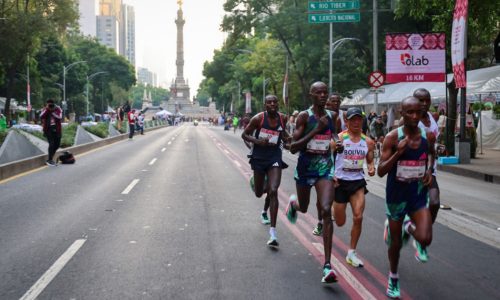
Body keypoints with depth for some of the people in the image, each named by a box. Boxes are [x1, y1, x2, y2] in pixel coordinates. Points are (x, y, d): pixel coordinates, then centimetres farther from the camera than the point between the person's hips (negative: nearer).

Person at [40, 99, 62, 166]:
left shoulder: (58, 109, -1)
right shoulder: (45, 110, -1)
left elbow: (59, 117, -19)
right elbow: (41, 117, -20)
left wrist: (52, 112, -22)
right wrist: (47, 109, -22)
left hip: (57, 130, 3)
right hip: (48, 130, -3)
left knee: (57, 145, 11)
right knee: (51, 144, -16)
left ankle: (51, 158, 32)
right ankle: (49, 160, -8)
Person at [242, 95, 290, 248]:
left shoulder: (283, 118, -2)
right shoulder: (258, 118, -12)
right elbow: (244, 135, -3)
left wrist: (286, 138, -1)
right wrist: (257, 141, -21)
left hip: (275, 158, 0)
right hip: (259, 157, 0)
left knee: (273, 191, -17)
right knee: (259, 193, 12)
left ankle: (273, 232, -15)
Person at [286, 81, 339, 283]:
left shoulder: (332, 116, 3)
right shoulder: (304, 116, -10)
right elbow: (293, 147, -17)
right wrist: (316, 130, -24)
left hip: (325, 168, 1)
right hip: (305, 168, -1)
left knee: (326, 210, -17)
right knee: (303, 208, 19)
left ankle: (327, 265, -18)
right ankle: (293, 203, 61)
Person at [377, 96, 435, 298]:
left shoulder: (428, 136, -4)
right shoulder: (392, 138, -15)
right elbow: (381, 172, -16)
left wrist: (429, 170, 0)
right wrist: (398, 153, -30)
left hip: (418, 194, 2)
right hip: (396, 195, -2)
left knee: (425, 239, -16)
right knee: (395, 242, 12)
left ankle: (409, 228, 21)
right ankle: (393, 277, 39)